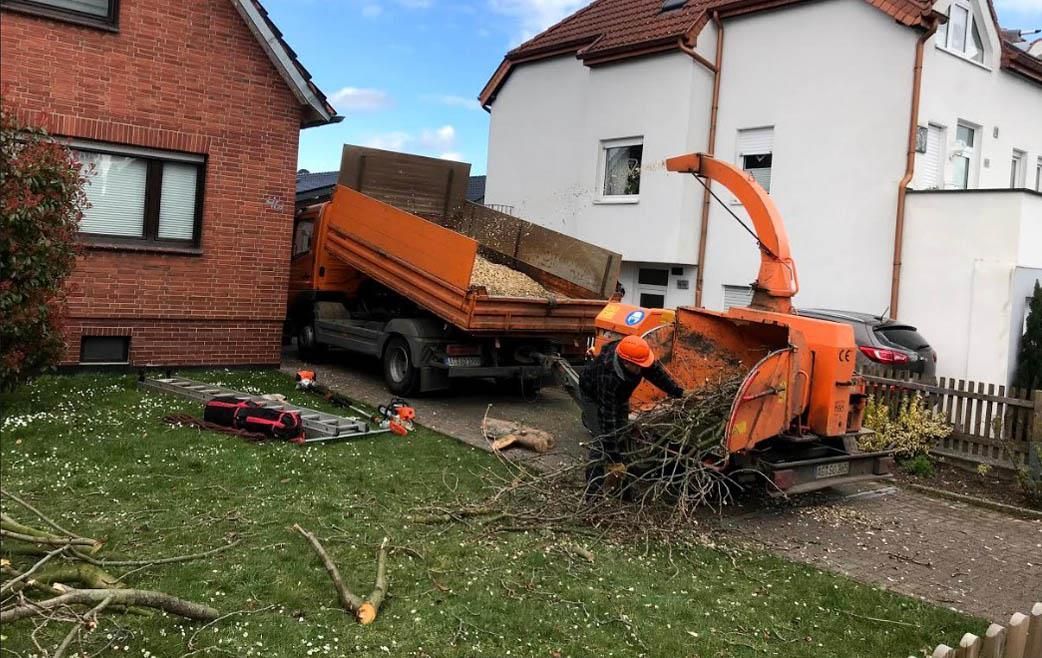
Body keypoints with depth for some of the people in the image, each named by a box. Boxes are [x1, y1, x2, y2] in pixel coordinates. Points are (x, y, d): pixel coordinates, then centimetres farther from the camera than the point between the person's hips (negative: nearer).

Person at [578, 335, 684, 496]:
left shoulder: (636, 355, -32)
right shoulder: (608, 376, -48)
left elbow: (657, 373, -9)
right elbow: (608, 419, -45)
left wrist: (680, 393, -7)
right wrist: (614, 460, -44)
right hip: (594, 396, -7)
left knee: (622, 435, 12)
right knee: (602, 438, -17)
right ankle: (593, 491, -14)